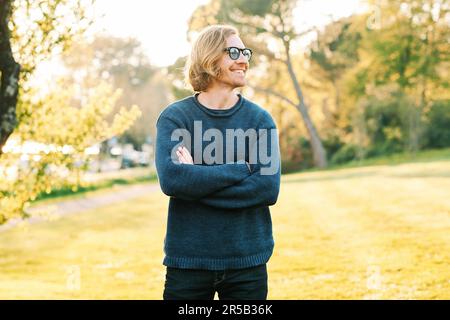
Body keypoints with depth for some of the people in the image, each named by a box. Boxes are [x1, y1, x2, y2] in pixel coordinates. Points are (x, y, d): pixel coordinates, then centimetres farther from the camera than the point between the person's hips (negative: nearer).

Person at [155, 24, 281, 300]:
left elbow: (269, 188, -11)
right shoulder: (174, 117, -1)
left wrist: (197, 180, -15)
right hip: (187, 260, -1)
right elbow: (170, 179, -17)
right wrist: (240, 170, -16)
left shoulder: (260, 119, 3)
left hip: (248, 261, 2)